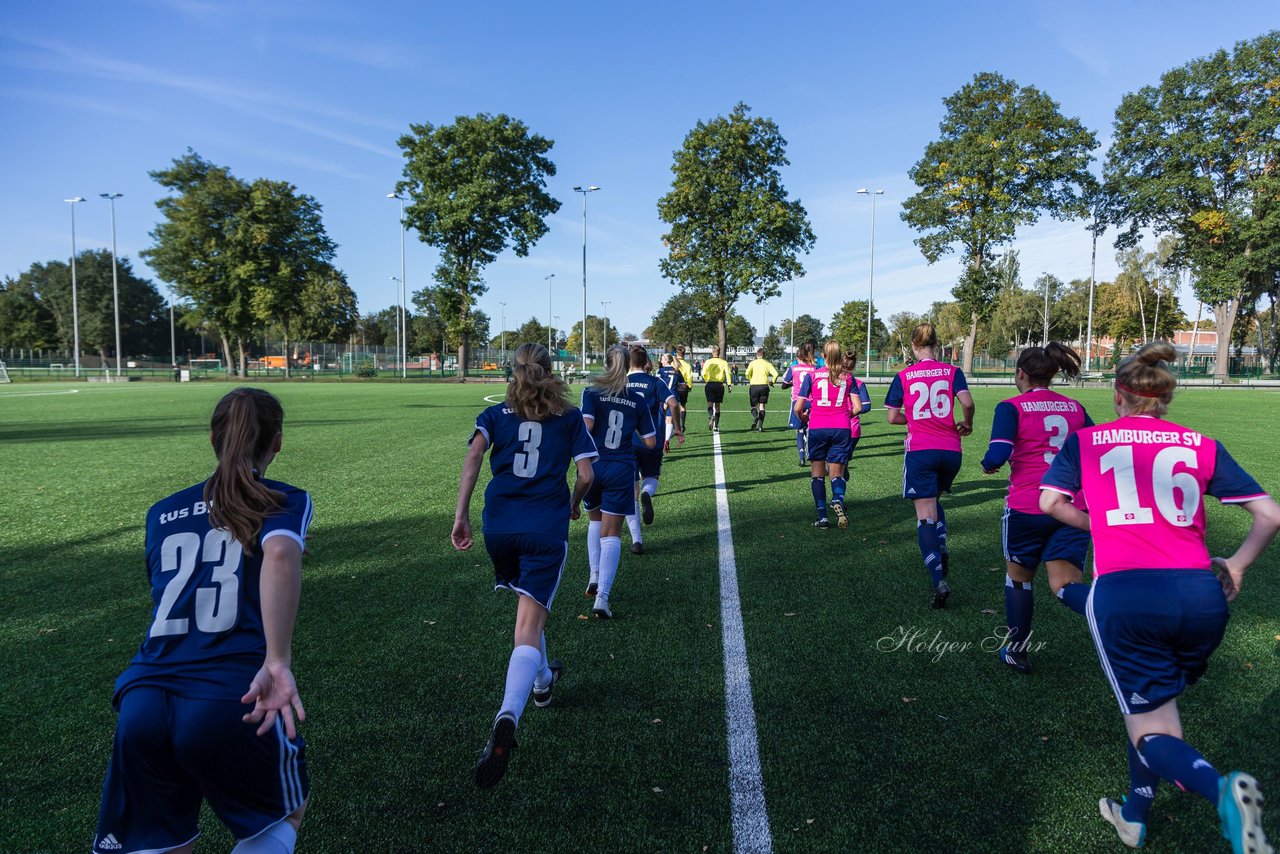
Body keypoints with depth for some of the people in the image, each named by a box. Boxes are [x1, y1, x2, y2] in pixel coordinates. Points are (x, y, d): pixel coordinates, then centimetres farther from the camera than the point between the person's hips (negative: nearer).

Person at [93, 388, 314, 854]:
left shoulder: (162, 513, 20)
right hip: (230, 703, -4)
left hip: (143, 699, 4)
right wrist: (277, 662, -23)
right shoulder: (285, 501, 4)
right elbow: (280, 555, -19)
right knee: (283, 816, 25)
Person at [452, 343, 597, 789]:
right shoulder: (570, 417, 10)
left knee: (528, 602, 29)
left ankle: (541, 679, 50)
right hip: (546, 528, -3)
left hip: (499, 526, 3)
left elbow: (473, 455, -5)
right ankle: (507, 717, -31)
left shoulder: (496, 414, 13)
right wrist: (572, 504, 24)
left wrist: (460, 514, -8)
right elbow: (586, 475, 3)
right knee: (529, 625, -8)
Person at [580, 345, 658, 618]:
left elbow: (586, 425, -17)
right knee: (611, 533, 3)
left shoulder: (591, 393, -2)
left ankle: (594, 577, 16)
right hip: (621, 470, 0)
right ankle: (602, 598, -7)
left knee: (596, 520, 26)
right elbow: (651, 442, 5)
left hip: (592, 466, 0)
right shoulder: (637, 401, 5)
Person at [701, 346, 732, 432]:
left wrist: (706, 380, 18)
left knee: (710, 403, -4)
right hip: (719, 385, 1)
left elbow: (704, 374, -3)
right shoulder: (724, 362, 3)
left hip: (710, 384, -1)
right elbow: (727, 373, -7)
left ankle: (711, 416, -37)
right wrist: (729, 385, -6)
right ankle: (716, 426, 12)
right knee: (717, 405, 11)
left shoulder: (708, 362, 2)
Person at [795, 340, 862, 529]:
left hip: (818, 428, -1)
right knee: (837, 473, 11)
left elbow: (797, 408, -2)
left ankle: (822, 516, 5)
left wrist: (803, 417, 20)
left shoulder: (812, 376, 1)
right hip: (842, 429, 1)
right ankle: (838, 499, -21)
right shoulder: (848, 377, 7)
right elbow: (857, 407, 3)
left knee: (817, 474, 12)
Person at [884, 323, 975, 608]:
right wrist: (967, 423, 8)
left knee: (925, 515, -1)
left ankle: (939, 581, -12)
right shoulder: (952, 371, 2)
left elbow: (892, 416, 1)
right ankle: (941, 550, 7)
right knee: (935, 500, 28)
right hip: (950, 450, 3)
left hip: (919, 451, -2)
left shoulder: (904, 376, 1)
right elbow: (967, 403, -12)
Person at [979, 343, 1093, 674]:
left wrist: (988, 466, 6)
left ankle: (1016, 652, 29)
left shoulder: (1011, 407, -4)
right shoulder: (1075, 407, 12)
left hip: (1027, 507, -3)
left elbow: (997, 454, -17)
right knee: (1066, 582, -1)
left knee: (1019, 575, 17)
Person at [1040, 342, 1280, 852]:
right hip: (1201, 595, 3)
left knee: (1152, 729, 4)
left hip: (1122, 594, -3)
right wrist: (1237, 565, 23)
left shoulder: (1086, 440, 10)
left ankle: (1222, 790, -26)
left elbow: (1050, 503, 2)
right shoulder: (1201, 445, 13)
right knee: (1153, 705, 26)